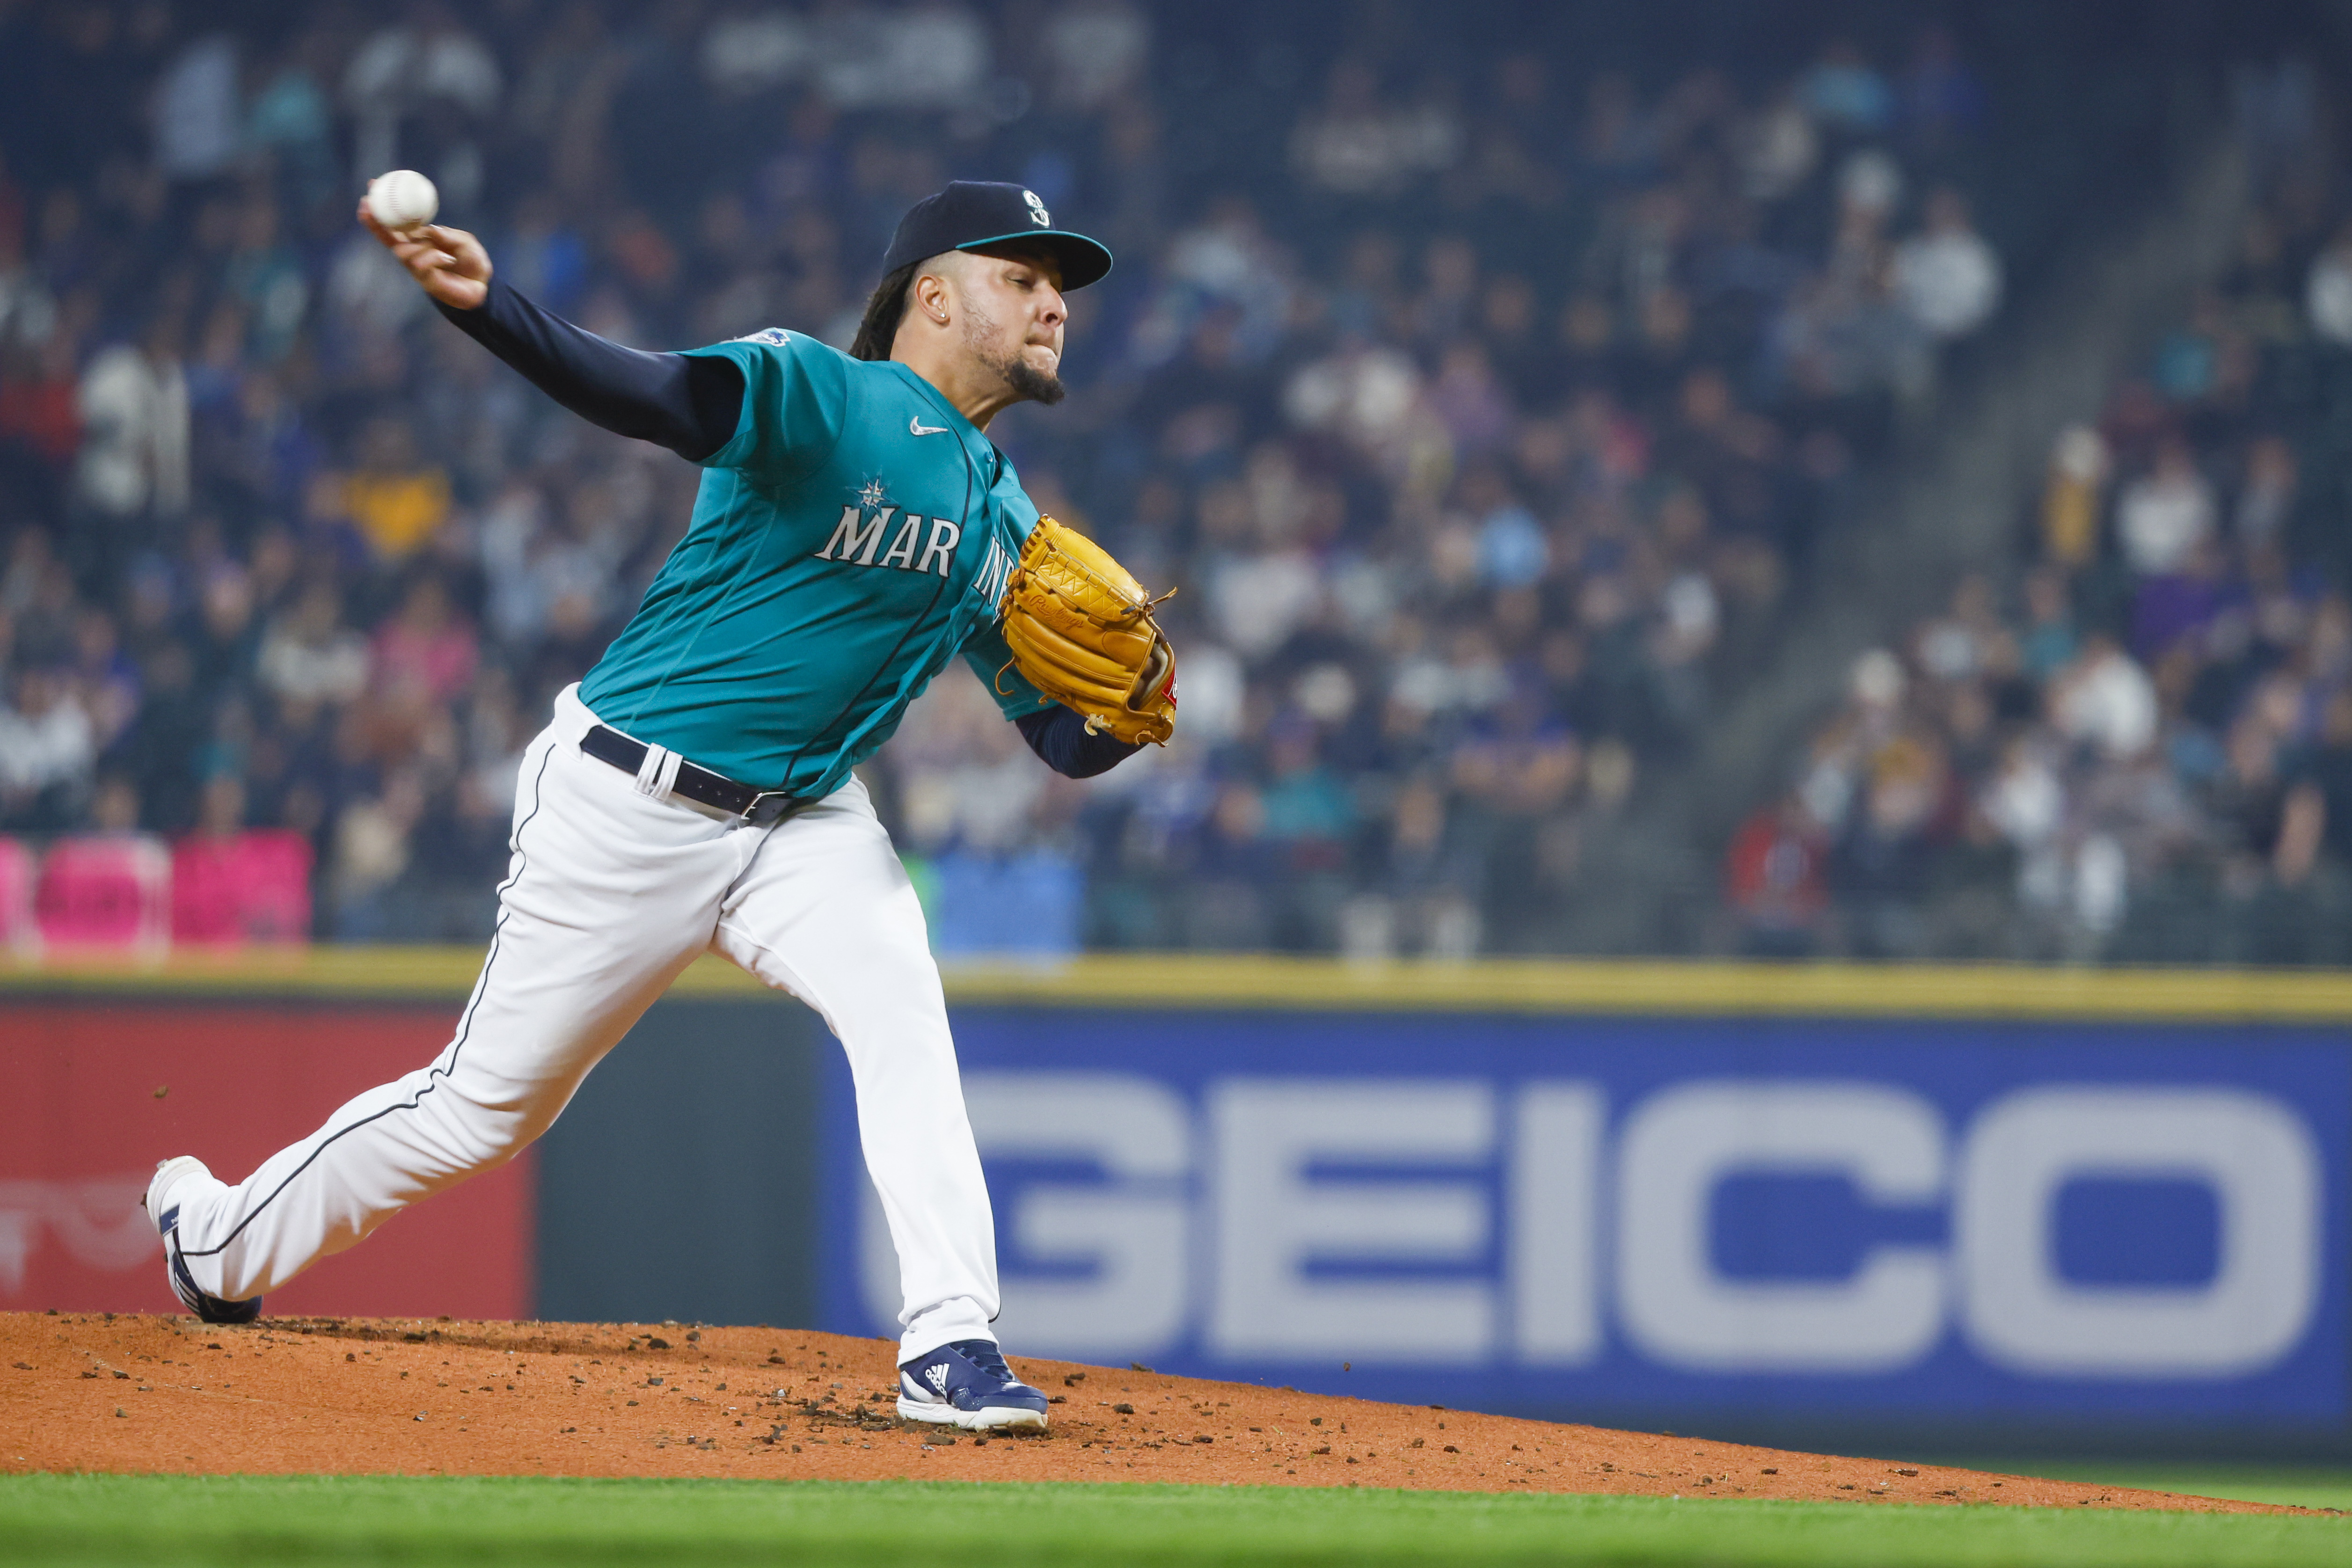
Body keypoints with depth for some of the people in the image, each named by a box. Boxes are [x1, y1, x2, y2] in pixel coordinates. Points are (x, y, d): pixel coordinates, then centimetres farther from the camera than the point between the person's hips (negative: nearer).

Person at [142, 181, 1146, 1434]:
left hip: (805, 824, 6)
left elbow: (1064, 743, 9)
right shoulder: (815, 394, -15)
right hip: (634, 808, -5)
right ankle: (223, 1242, 28)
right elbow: (644, 394, -34)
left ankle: (950, 1346, -24)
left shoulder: (1003, 524, 8)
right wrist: (483, 306, -53)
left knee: (904, 1018, -24)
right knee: (485, 1103, 6)